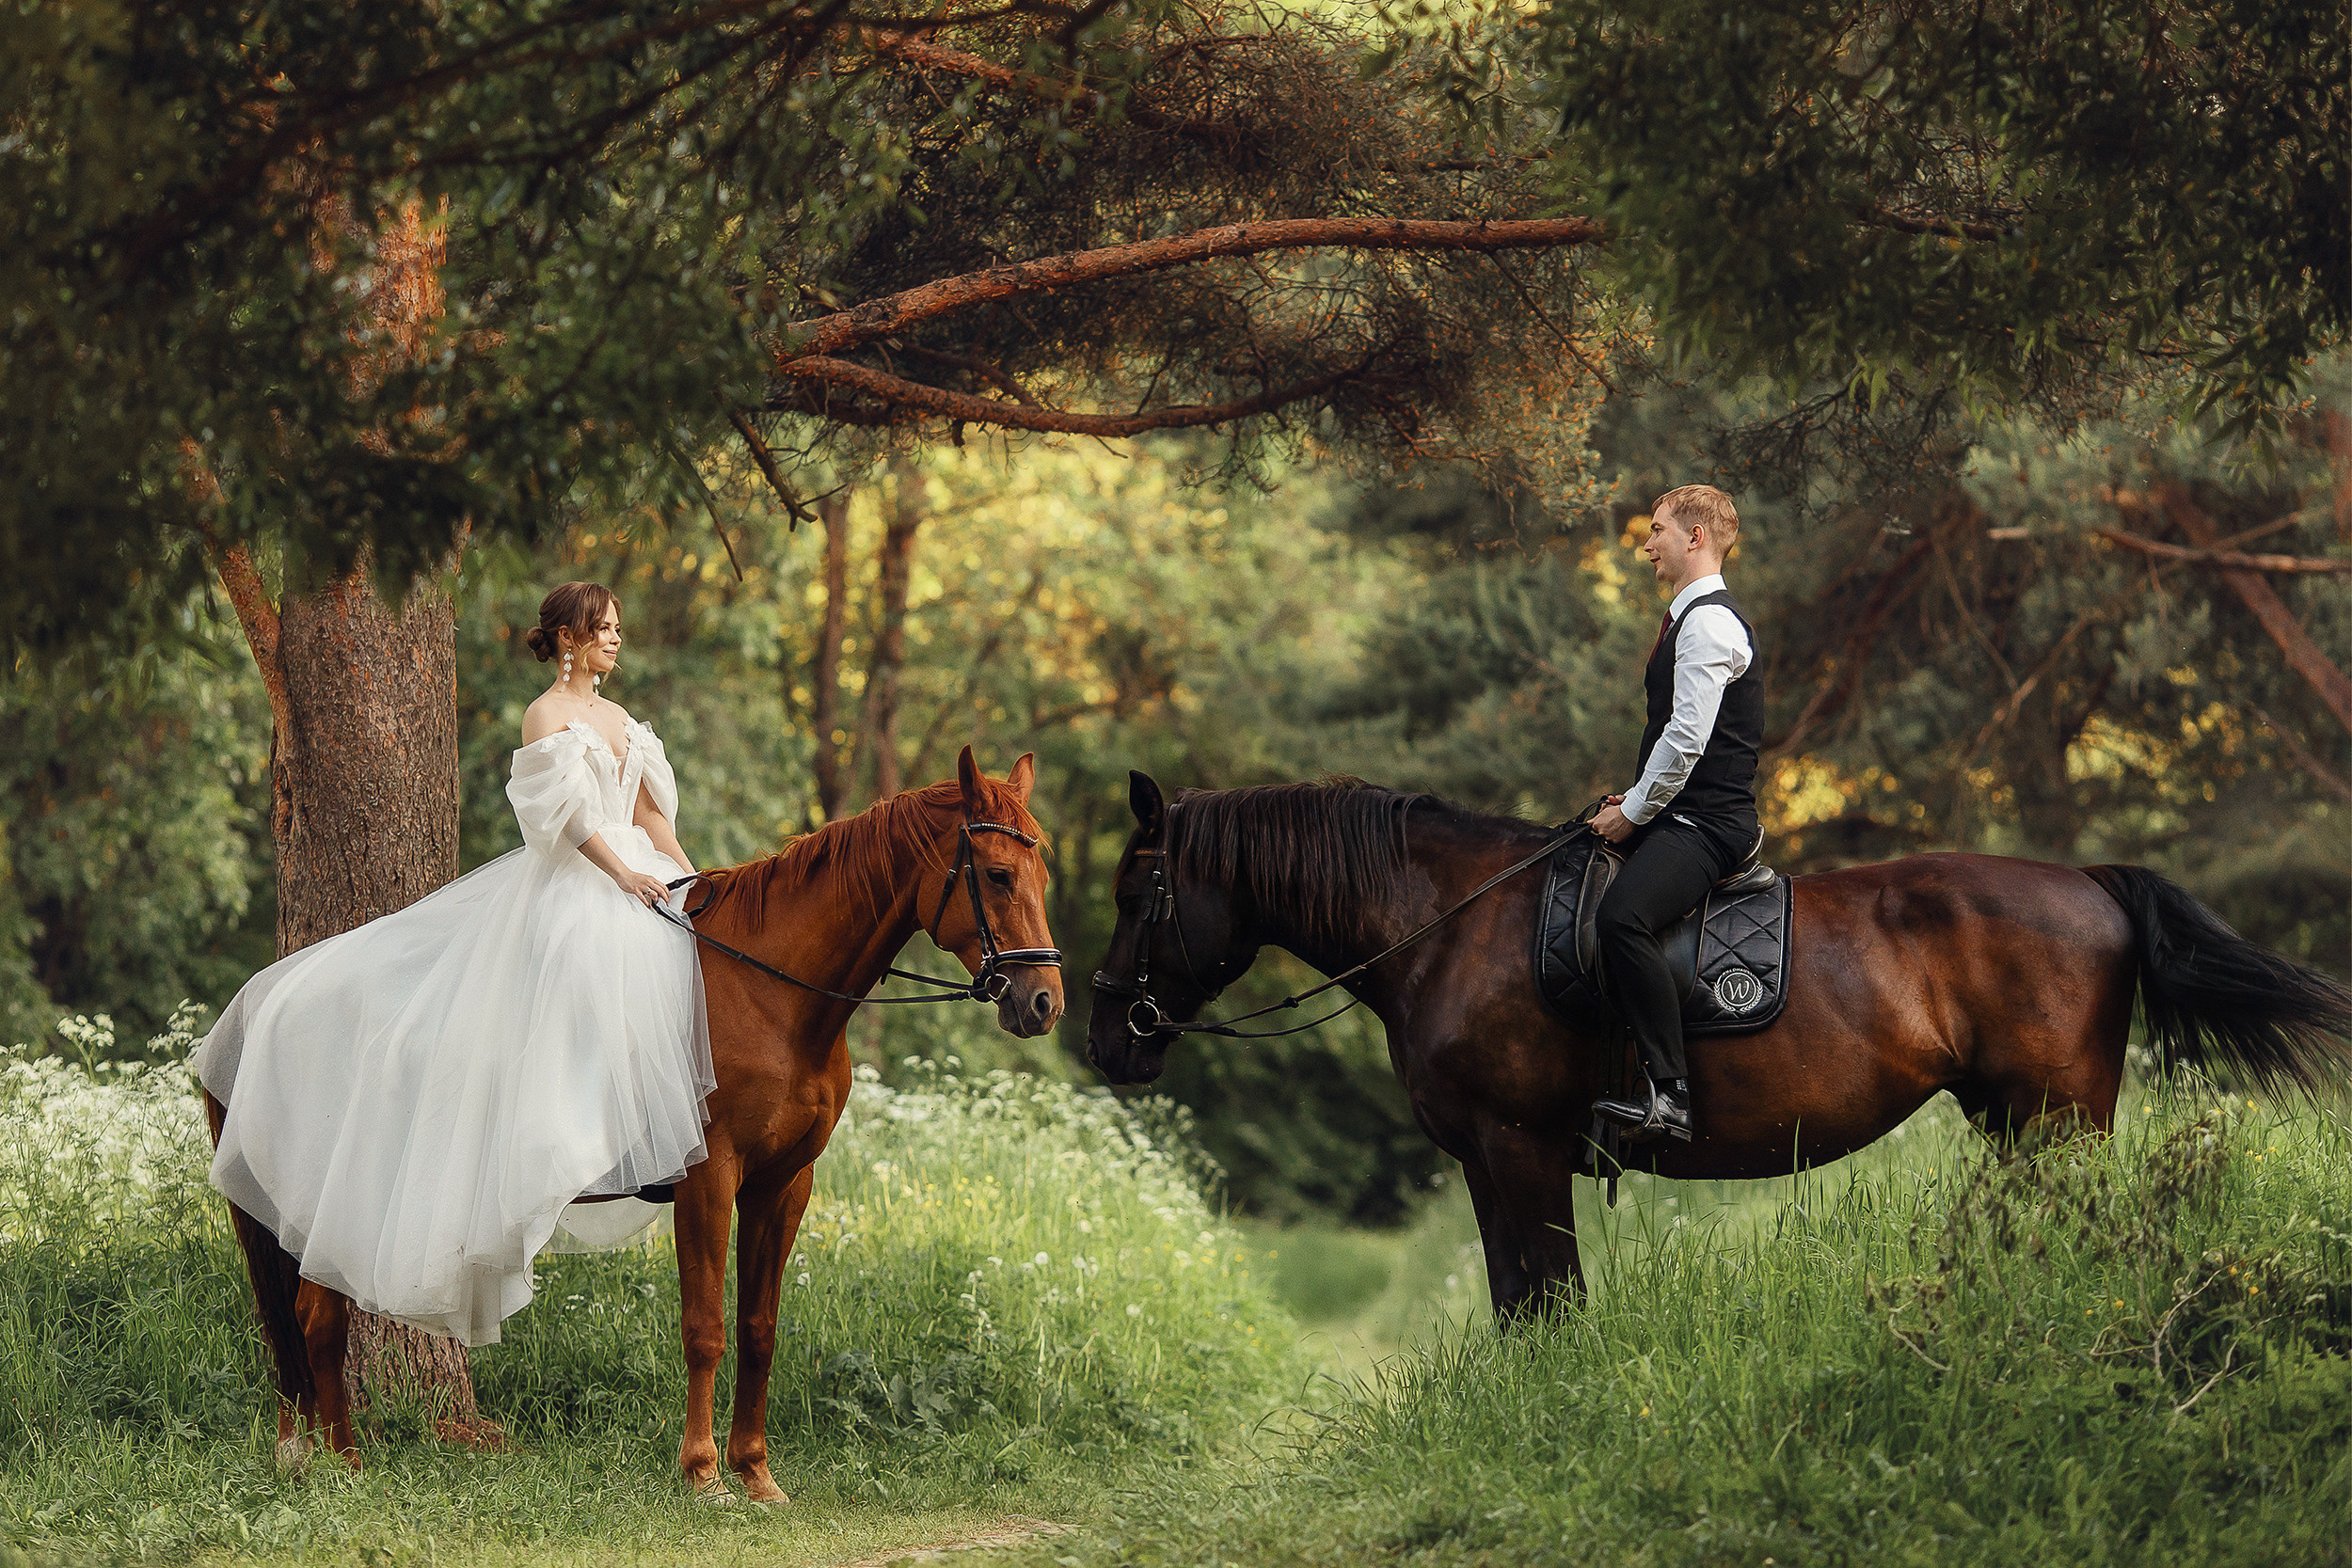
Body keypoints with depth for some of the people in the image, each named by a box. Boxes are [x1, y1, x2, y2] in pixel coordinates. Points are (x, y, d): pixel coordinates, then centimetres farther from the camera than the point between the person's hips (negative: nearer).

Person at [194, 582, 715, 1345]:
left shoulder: (621, 718, 17)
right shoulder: (546, 716, -5)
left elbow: (649, 809, 16)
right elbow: (568, 813, -15)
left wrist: (689, 876, 4)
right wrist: (626, 876, -23)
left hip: (635, 872, 7)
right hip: (570, 887, -7)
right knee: (577, 1007, -15)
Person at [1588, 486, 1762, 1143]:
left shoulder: (1709, 622, -14)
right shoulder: (1691, 617, 20)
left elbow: (1688, 737, -21)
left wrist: (1634, 811, -13)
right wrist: (1635, 801, 14)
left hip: (1704, 826, -12)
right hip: (1683, 816, 12)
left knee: (1621, 917, -34)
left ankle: (1669, 1093, -37)